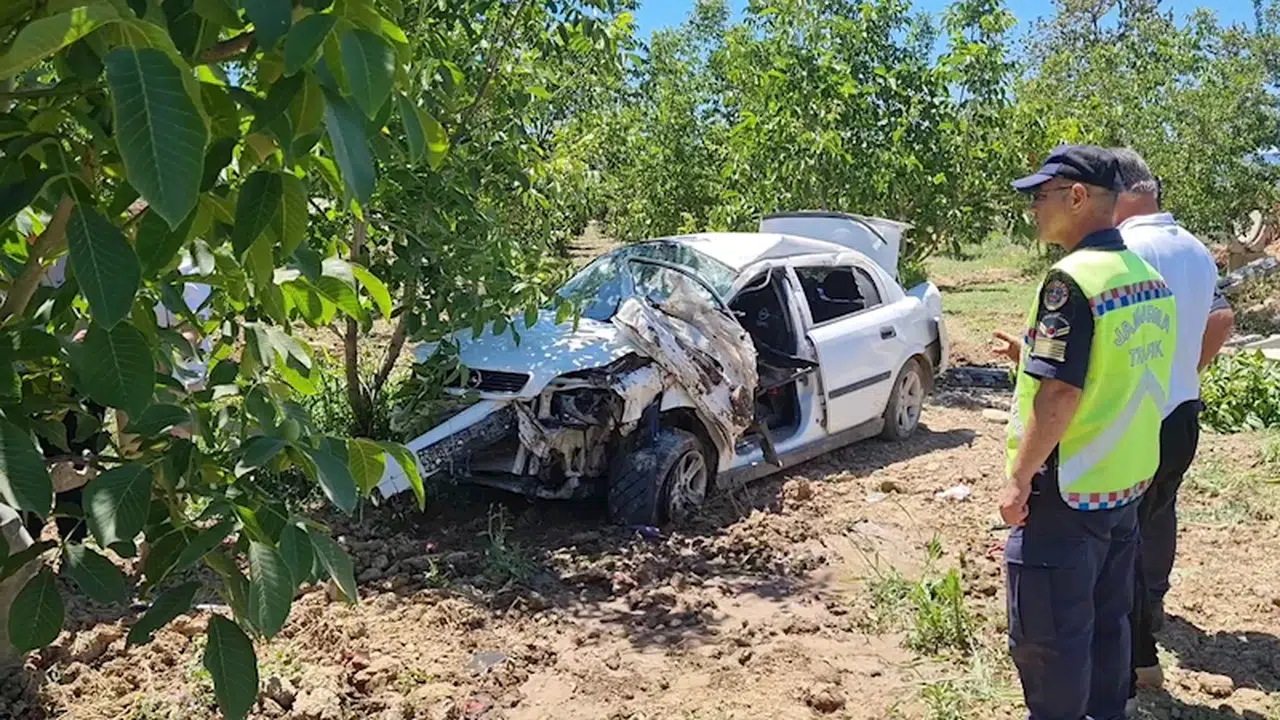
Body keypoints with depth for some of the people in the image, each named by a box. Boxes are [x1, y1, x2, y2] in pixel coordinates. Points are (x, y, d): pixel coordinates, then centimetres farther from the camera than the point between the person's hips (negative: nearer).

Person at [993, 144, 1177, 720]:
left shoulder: (1072, 279, -20)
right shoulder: (1147, 276, 6)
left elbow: (1060, 395, -24)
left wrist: (1019, 479, -16)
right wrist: (1035, 356, 15)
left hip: (1067, 492, -9)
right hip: (1127, 480, 9)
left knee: (1047, 635, 6)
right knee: (1108, 619, 21)